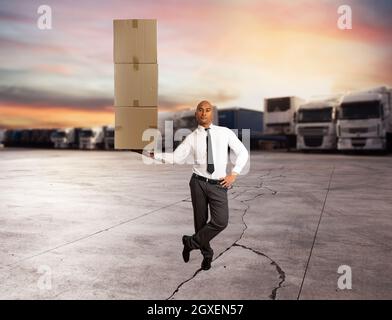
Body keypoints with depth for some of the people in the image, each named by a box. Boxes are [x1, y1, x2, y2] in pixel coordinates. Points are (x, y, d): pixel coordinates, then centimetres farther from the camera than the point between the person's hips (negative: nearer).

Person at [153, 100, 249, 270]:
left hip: (219, 185, 0)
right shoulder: (191, 138, 2)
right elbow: (176, 158, 0)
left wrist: (234, 174, -3)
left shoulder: (225, 132, 2)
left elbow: (243, 152, 7)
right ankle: (207, 254, 34)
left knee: (221, 221, -15)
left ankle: (191, 242, 7)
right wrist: (155, 154, -12)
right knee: (200, 221, 10)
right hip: (198, 183, 1)